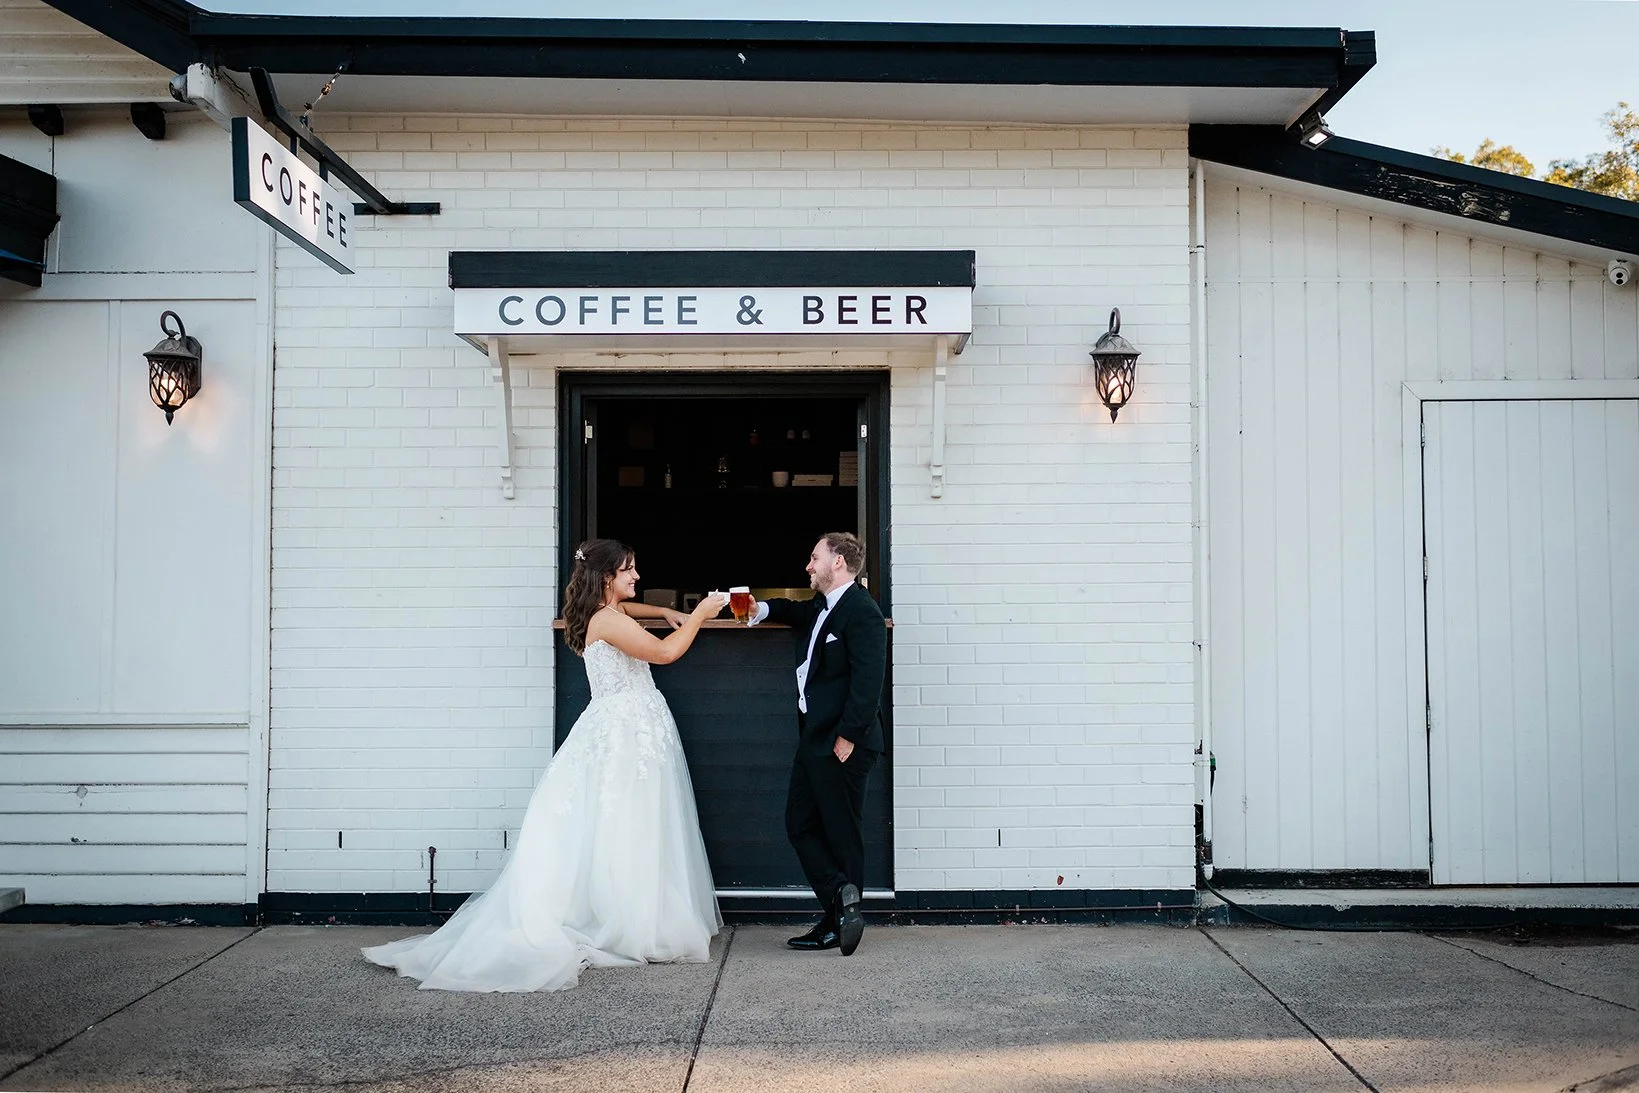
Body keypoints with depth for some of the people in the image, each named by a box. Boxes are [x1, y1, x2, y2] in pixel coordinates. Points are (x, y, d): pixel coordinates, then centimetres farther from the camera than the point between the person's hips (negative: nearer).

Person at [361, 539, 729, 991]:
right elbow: (665, 652, -16)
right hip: (625, 737, -9)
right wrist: (699, 615, -6)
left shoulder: (603, 611, 16)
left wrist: (665, 612, 32)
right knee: (623, 836, -8)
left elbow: (623, 606, 41)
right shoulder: (607, 620, -14)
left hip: (631, 733, 9)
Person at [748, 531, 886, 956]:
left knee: (842, 834, 1)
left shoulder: (863, 613, -15)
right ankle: (842, 898, 9)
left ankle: (838, 924, 9)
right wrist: (762, 610, 20)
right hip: (813, 738, 10)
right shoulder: (821, 606, 14)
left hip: (842, 743, -10)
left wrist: (848, 737, -23)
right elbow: (798, 612, 39)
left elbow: (868, 682, -22)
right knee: (800, 825, 9)